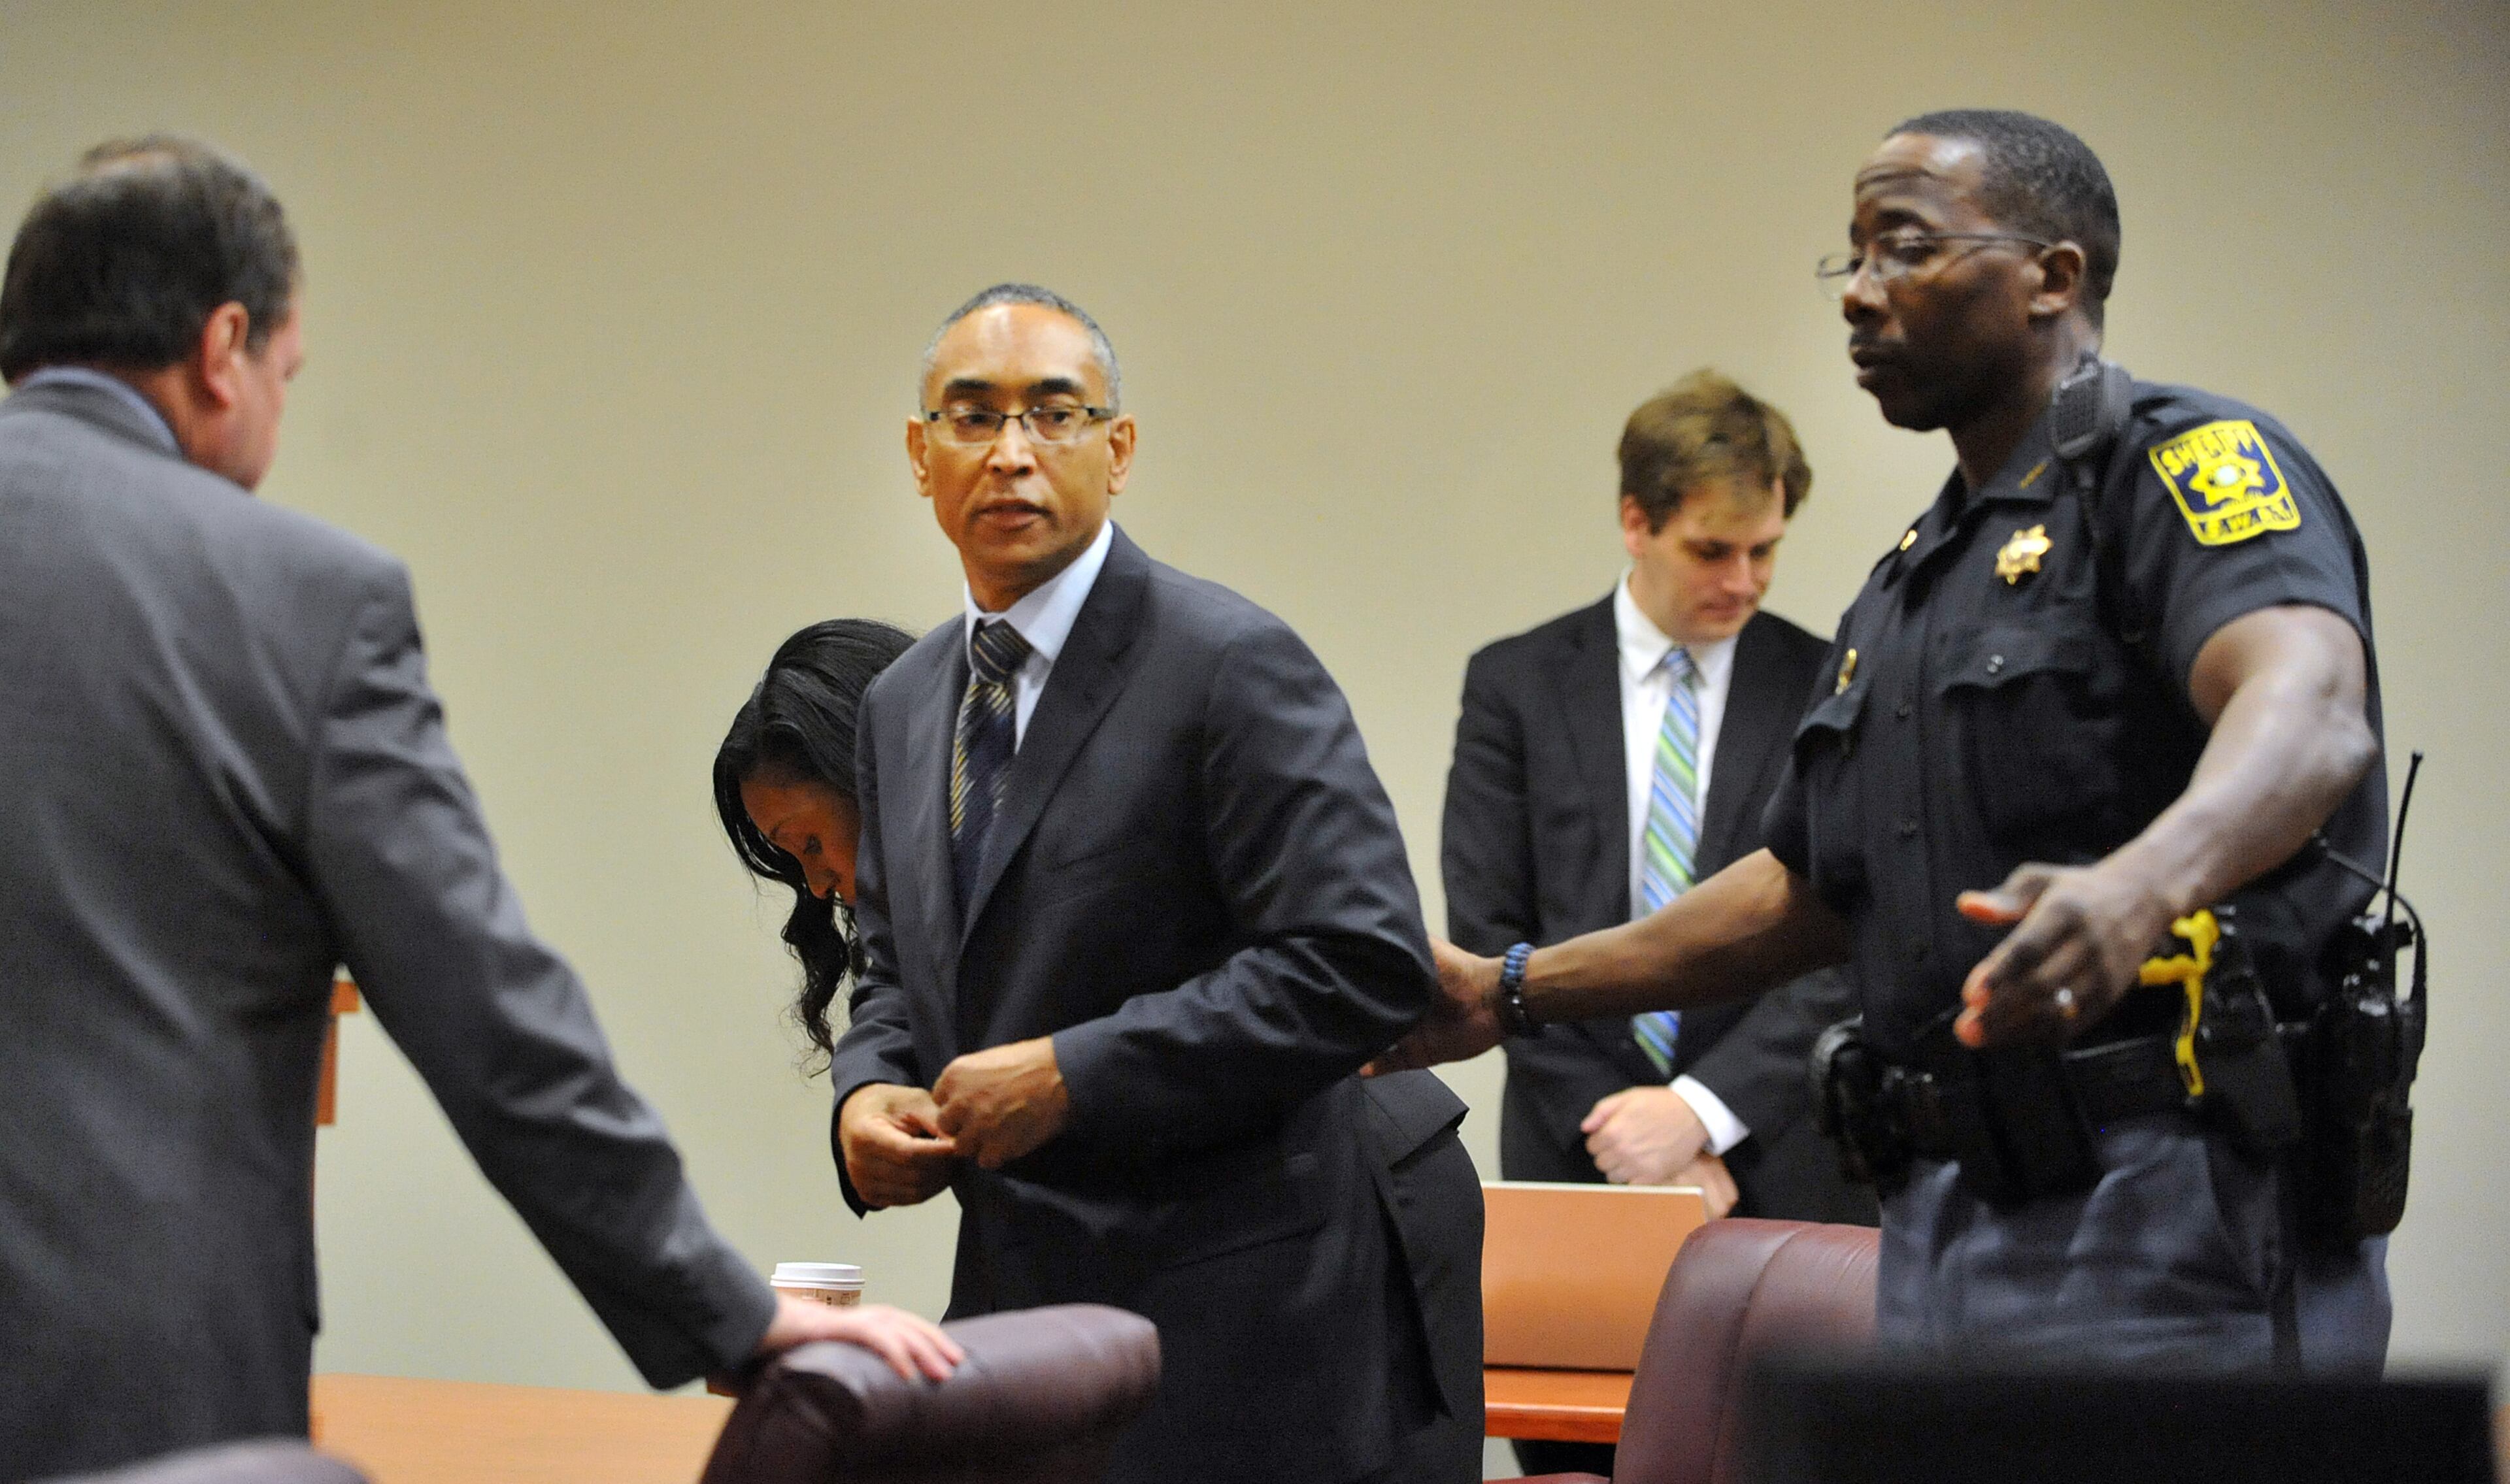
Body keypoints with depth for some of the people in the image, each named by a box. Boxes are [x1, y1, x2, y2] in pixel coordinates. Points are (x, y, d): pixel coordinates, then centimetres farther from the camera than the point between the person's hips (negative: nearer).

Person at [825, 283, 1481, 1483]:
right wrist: (868, 1092, 0)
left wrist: (1070, 1074, -20)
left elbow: (1363, 965, -20)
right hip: (1016, 1296, 7)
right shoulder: (901, 707, 13)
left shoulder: (1231, 666, -12)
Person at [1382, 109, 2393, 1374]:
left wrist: (2140, 886, -47)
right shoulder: (1907, 583, 23)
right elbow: (1802, 893, 30)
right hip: (1948, 1223, 8)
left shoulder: (2180, 463, -6)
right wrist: (1508, 993, 28)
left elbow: (2311, 711, -27)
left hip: (2179, 1224, -8)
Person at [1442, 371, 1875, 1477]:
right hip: (1578, 1168, 1)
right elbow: (1488, 934, 1)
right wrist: (1624, 1131, -7)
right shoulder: (1518, 684, 7)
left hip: (1783, 1172, -1)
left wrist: (1702, 1112, -14)